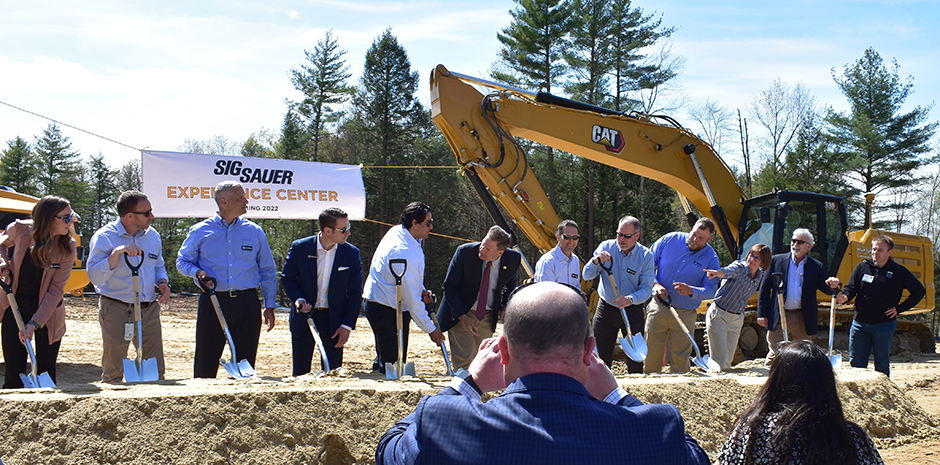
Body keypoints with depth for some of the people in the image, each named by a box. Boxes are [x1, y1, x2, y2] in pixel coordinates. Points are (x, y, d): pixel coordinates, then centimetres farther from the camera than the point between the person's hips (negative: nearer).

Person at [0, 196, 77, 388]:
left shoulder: (67, 247, -13)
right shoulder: (19, 230, -12)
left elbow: (56, 290, -15)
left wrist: (35, 323, -22)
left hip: (47, 308, 0)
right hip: (15, 304, 0)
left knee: (46, 371, 5)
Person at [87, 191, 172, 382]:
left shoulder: (152, 235, 10)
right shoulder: (104, 237, -7)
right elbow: (95, 277, -17)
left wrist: (163, 283, 4)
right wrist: (117, 253, -27)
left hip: (149, 309, 5)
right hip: (116, 311, -5)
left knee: (156, 370, 6)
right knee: (113, 371, 2)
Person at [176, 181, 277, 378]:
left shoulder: (255, 232, 9)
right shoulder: (200, 231, 4)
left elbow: (268, 272, 13)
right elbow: (182, 261, 12)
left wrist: (269, 305, 7)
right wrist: (198, 272, -10)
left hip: (247, 303, 2)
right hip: (213, 303, -1)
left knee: (246, 361, 5)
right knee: (205, 361, -1)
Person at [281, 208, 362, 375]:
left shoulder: (352, 253, -4)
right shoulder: (300, 248, -7)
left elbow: (355, 292, 0)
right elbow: (287, 278, 5)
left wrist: (347, 325, -5)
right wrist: (298, 299, -15)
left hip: (334, 319, 0)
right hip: (304, 317, 0)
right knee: (300, 373, 6)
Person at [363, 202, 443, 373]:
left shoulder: (397, 231, 4)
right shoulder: (404, 252, -26)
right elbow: (411, 298, -22)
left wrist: (421, 290, 4)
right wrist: (430, 329, -15)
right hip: (388, 312, -11)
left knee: (387, 362, 16)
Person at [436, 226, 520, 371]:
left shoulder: (513, 259, -14)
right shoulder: (465, 252, -21)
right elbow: (449, 287, -13)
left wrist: (506, 306, -2)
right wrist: (462, 317, -21)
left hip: (488, 315, 3)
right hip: (461, 313, -3)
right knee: (463, 361, -11)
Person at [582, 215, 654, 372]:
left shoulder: (646, 256, -8)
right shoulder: (607, 247, -5)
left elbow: (646, 288, -12)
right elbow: (587, 275, -8)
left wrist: (631, 299, -32)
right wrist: (596, 261, -29)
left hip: (633, 312, -1)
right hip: (606, 310, 1)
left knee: (635, 359, 4)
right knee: (601, 358, 5)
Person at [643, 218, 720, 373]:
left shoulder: (711, 259, -4)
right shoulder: (670, 239, -2)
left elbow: (711, 290, -6)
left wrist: (691, 291, -25)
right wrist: (655, 284, -11)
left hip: (685, 314, -1)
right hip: (658, 307, 1)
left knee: (680, 357, 3)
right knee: (651, 351, 3)